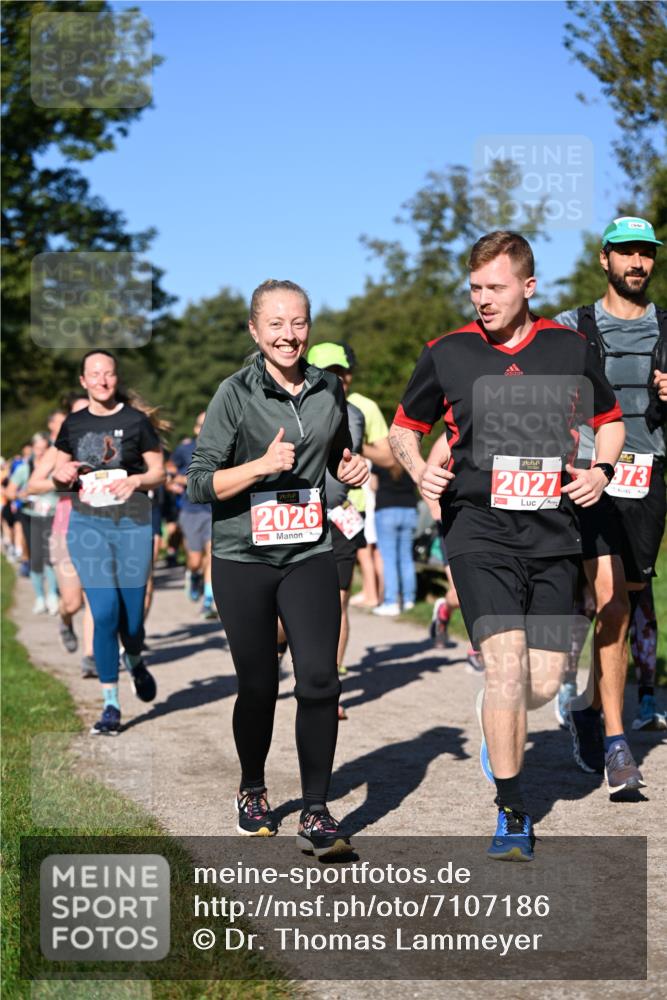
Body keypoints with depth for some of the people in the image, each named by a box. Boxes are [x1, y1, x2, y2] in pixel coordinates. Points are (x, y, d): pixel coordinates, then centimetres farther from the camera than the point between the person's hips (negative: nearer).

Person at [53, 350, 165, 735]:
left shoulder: (136, 421, 0)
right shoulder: (74, 424, 9)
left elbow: (160, 473, 3)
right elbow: (59, 474, 17)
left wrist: (136, 480, -16)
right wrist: (64, 475, -6)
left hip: (133, 522, -1)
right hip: (88, 523, 1)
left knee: (131, 613, 3)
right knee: (105, 612, -9)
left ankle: (135, 662, 40)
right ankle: (111, 706, -1)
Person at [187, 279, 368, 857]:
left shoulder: (328, 390, 5)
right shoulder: (236, 394, -7)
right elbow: (199, 484, -8)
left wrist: (352, 469, 1)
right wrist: (263, 465, -20)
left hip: (309, 555, 2)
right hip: (244, 559, -2)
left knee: (319, 680, -10)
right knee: (259, 686, 7)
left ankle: (316, 814, 1)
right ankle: (253, 791, 33)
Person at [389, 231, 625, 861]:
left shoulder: (569, 349, 7)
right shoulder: (447, 353, 3)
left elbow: (609, 418, 20)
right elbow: (404, 427, 15)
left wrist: (601, 470, 1)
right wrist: (420, 471, -5)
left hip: (553, 535, 2)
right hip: (479, 531, -2)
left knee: (544, 681, 1)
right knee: (506, 663, -16)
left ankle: (496, 724, 38)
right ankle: (511, 813, -6)